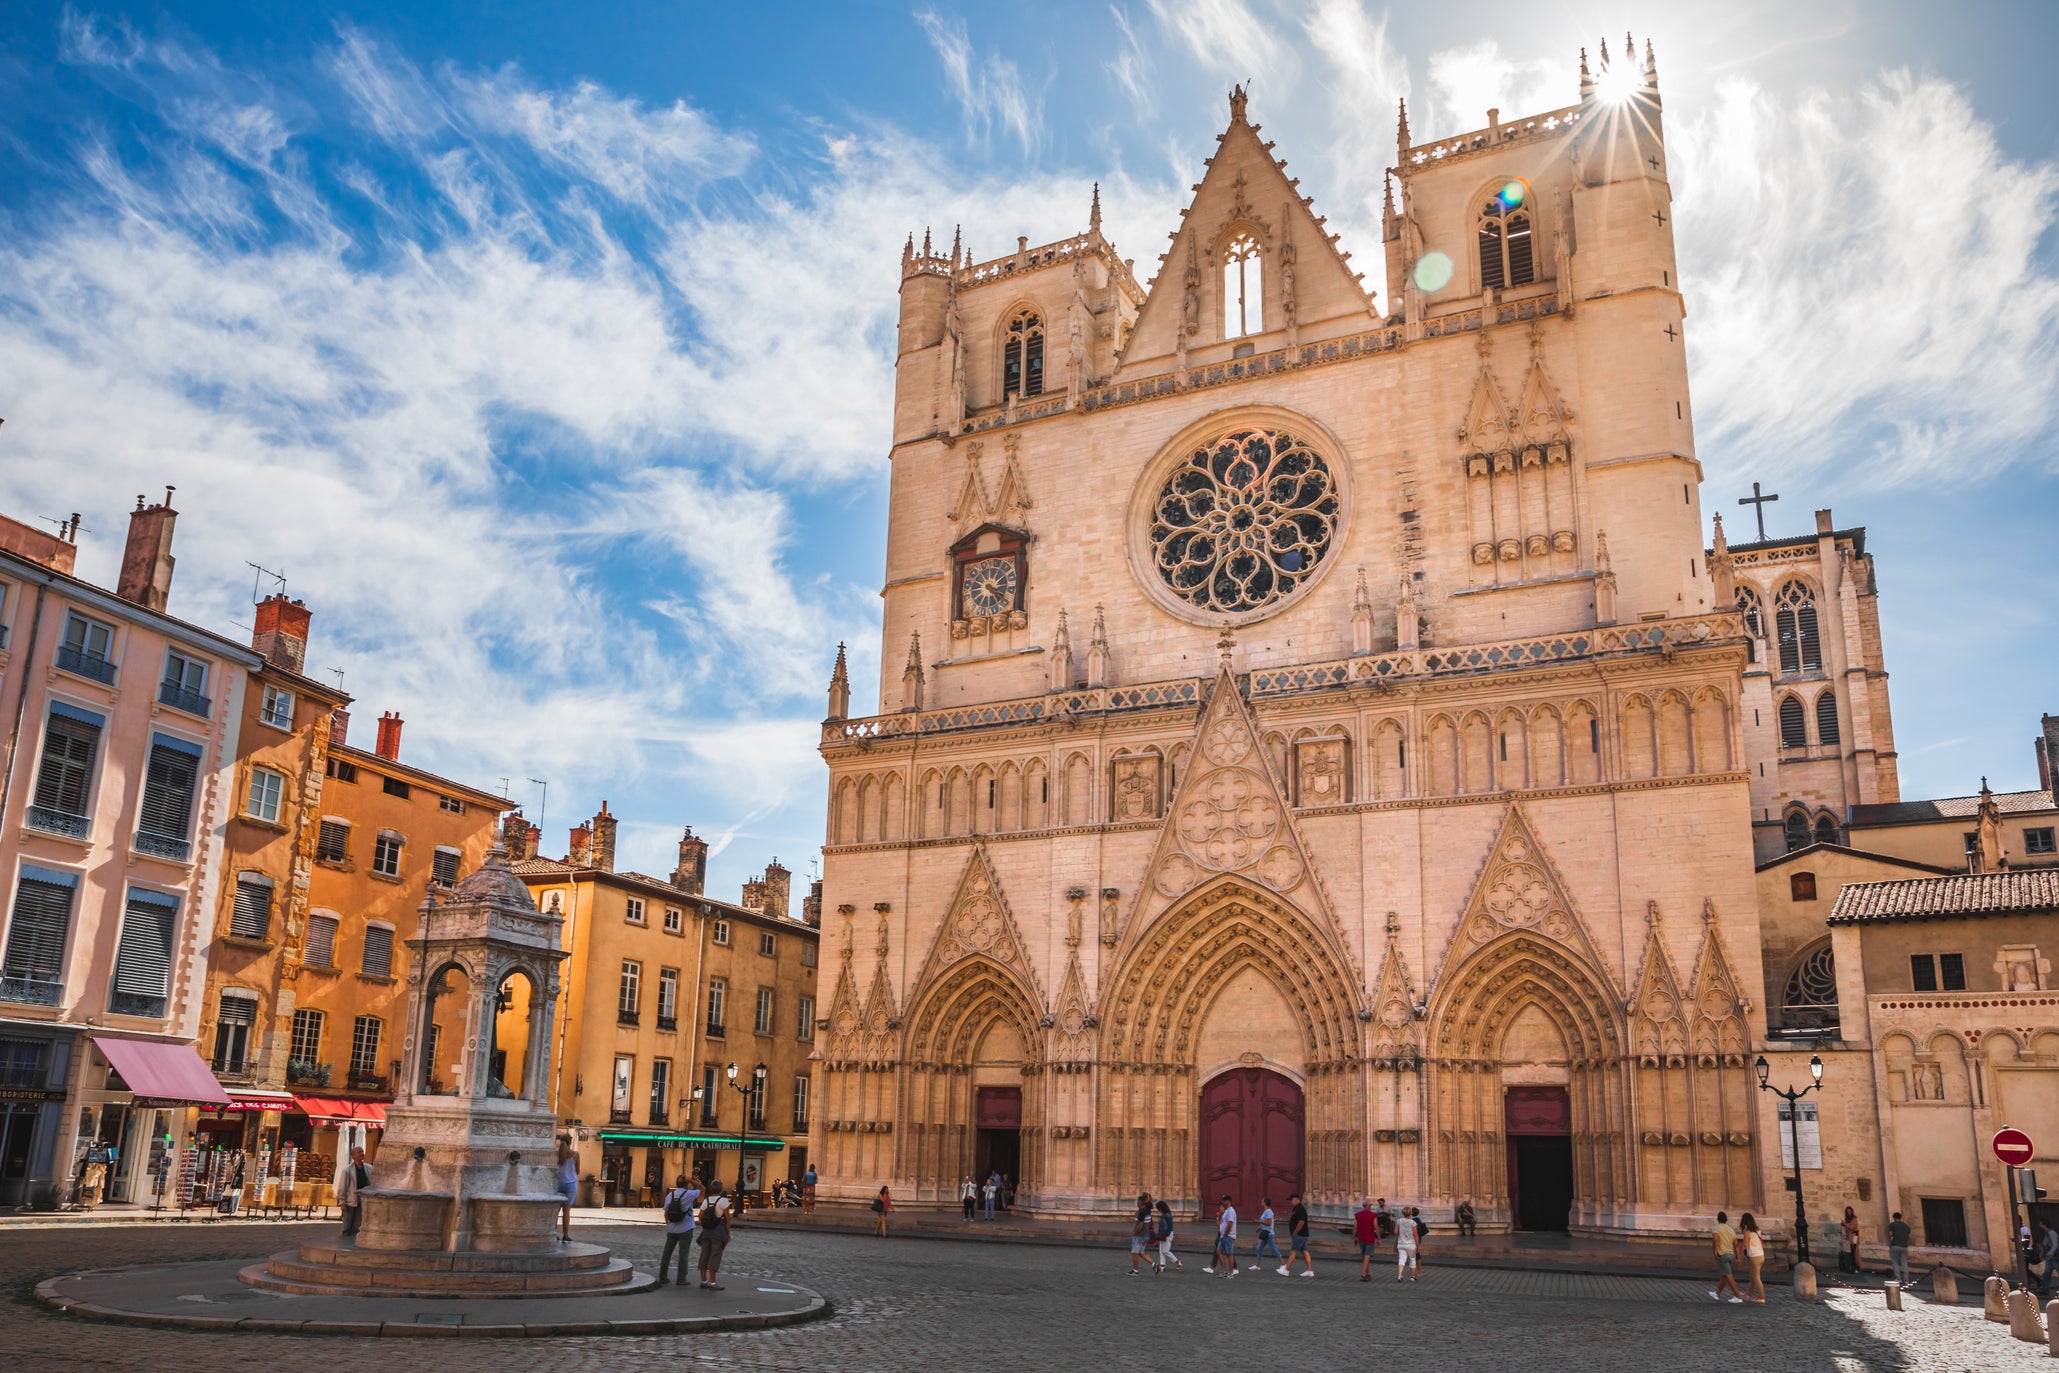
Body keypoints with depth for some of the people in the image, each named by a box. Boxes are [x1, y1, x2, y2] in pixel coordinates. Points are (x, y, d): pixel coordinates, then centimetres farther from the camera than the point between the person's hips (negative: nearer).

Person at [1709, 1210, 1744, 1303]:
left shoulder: (1716, 1229, -5)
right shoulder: (1731, 1230, 12)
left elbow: (1715, 1238, -25)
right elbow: (1736, 1244, 8)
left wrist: (1715, 1252, -14)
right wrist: (1737, 1258, 8)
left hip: (1722, 1255, -7)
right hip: (1731, 1254, 7)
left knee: (1729, 1276, -5)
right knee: (1723, 1276, 17)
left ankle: (1738, 1297, -8)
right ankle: (1717, 1294, 29)